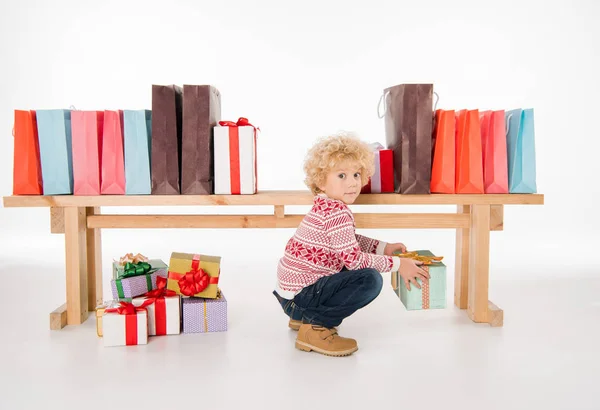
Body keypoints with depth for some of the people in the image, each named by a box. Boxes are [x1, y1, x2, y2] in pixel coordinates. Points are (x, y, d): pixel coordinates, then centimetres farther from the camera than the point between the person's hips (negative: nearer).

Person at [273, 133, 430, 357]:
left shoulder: (324, 206, 10)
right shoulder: (337, 212, -20)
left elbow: (350, 240, 23)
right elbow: (353, 258, -23)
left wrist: (383, 247, 14)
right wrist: (397, 264, -13)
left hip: (291, 287, 10)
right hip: (300, 294, -10)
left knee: (355, 271, 27)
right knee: (370, 279, -21)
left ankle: (305, 316, 19)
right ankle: (315, 327, -11)